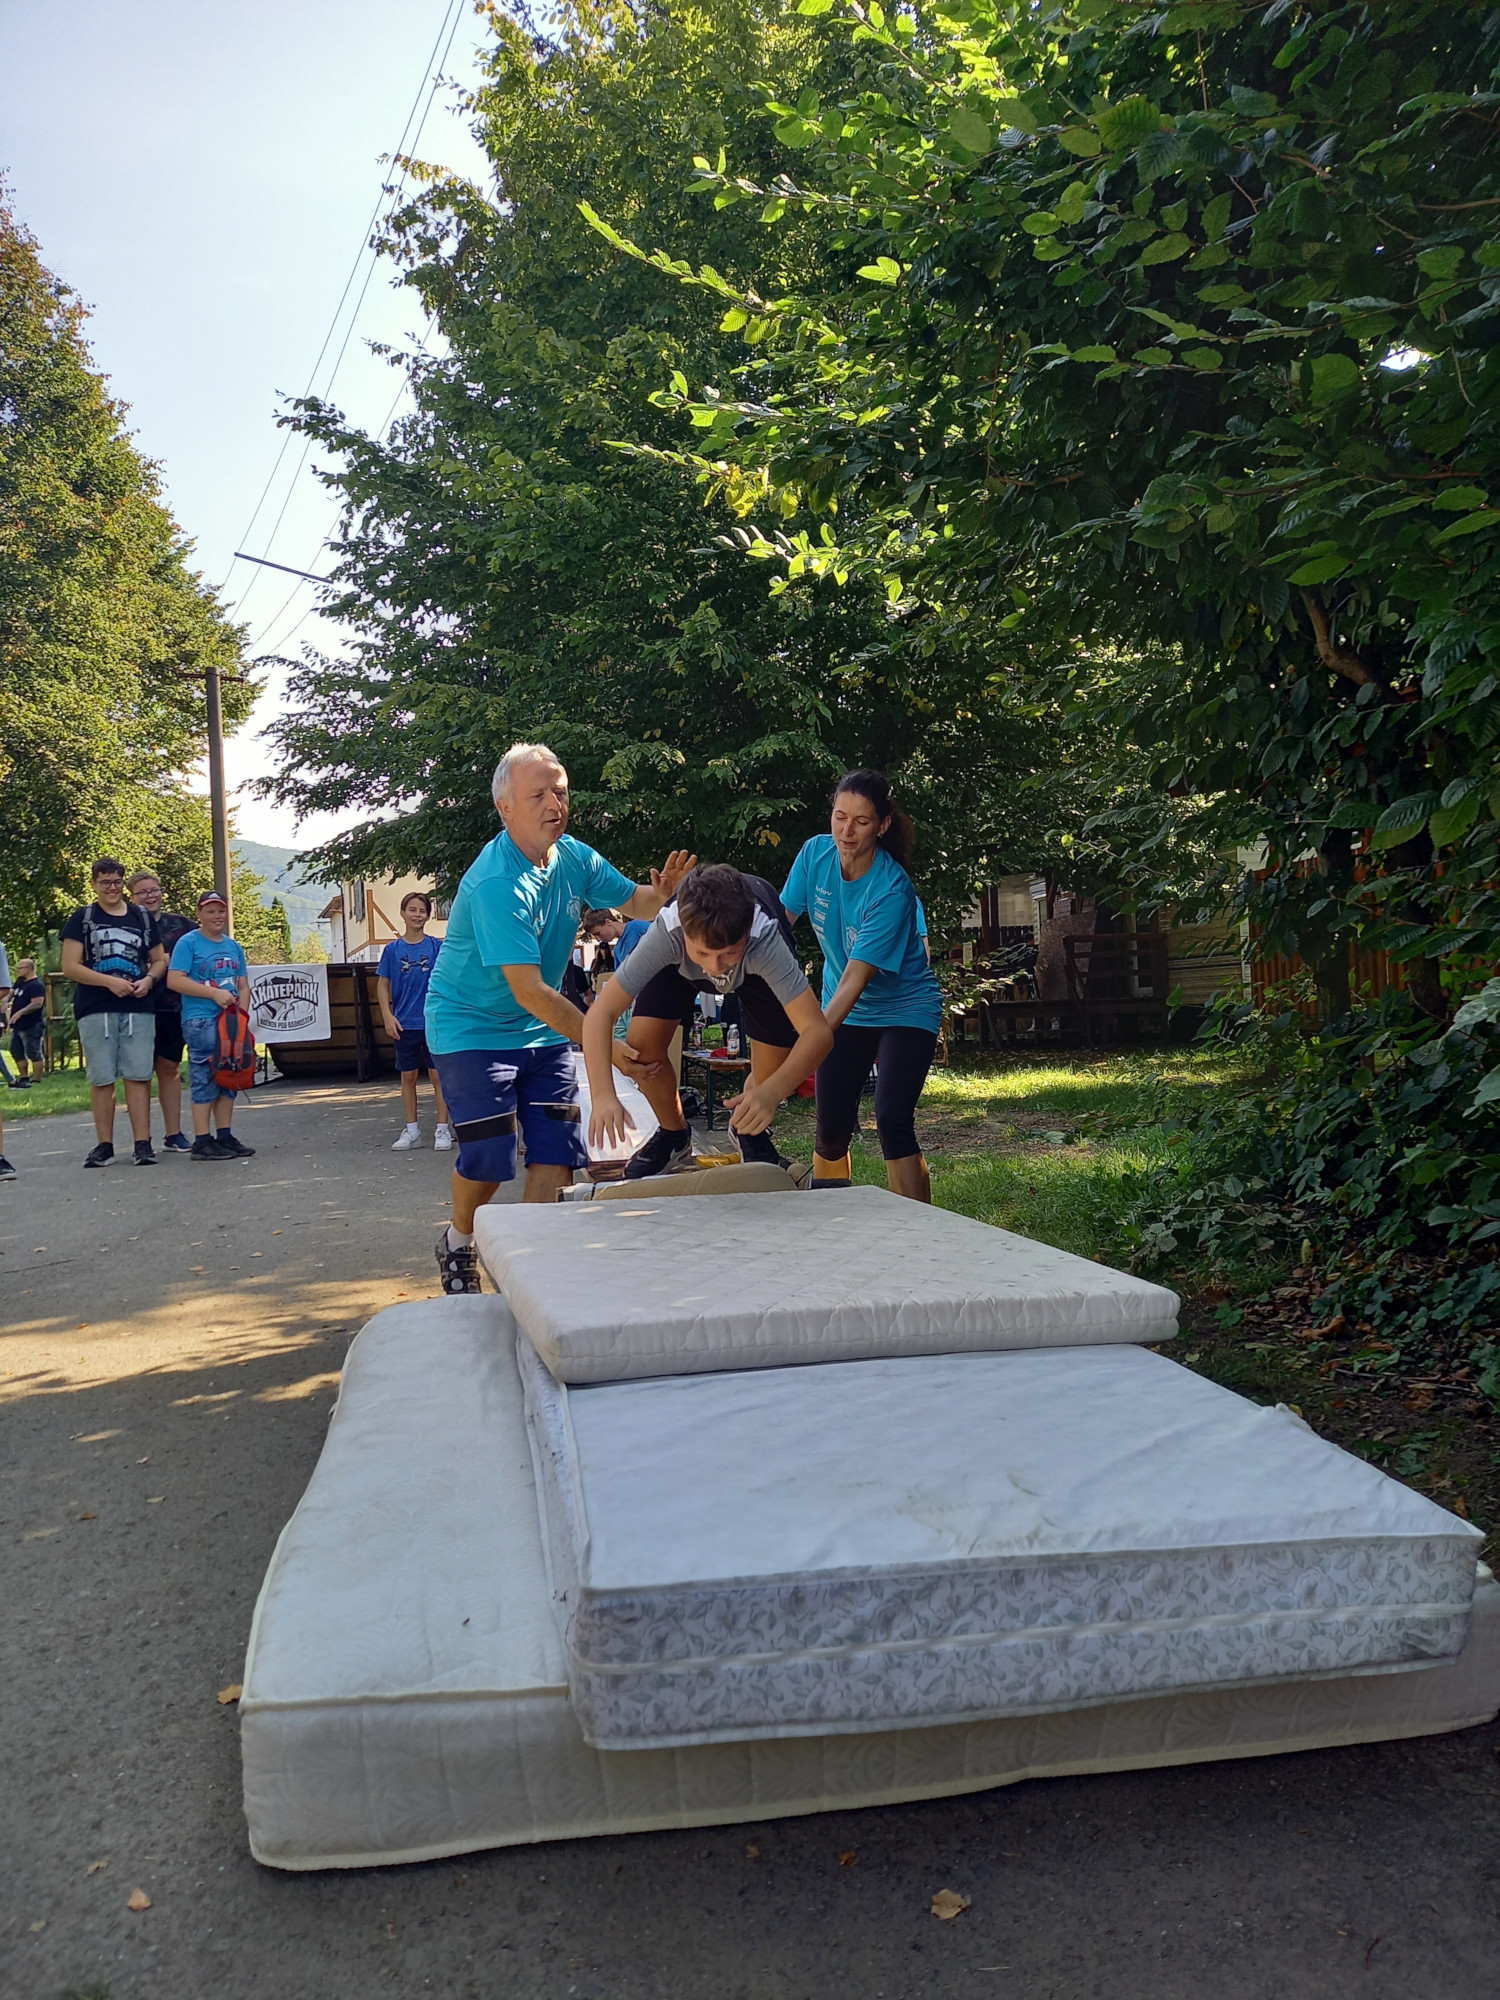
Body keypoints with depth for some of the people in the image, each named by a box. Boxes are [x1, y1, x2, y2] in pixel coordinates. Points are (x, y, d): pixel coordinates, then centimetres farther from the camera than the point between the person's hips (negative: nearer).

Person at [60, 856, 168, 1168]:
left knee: (138, 1076, -2)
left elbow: (160, 961, 19)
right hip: (95, 1010, -1)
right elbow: (70, 967, -1)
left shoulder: (143, 917, 14)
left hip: (138, 1008, 1)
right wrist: (110, 981, -13)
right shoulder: (82, 918, 6)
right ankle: (104, 1145, 9)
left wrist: (149, 979, -3)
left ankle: (143, 1144, 0)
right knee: (101, 1079, 2)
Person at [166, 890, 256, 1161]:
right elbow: (175, 980, -10)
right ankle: (202, 1142, -6)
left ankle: (225, 1137, 16)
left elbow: (243, 986, 17)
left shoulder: (233, 947, 18)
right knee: (205, 1080, -8)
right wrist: (215, 994, -15)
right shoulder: (188, 942, -1)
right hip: (201, 1020, -7)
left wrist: (242, 1013, 0)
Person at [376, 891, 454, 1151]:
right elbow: (382, 985, 7)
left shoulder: (437, 946, 1)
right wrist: (388, 1017, -3)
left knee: (438, 1075, -1)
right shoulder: (393, 949, 3)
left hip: (433, 1021, -1)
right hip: (404, 1024, 1)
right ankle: (412, 1130, 18)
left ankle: (443, 1129, 5)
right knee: (407, 1076, 9)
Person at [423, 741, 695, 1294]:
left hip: (543, 1031, 7)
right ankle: (457, 1244, 20)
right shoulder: (497, 884, -27)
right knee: (489, 1155, -9)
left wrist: (662, 893, -17)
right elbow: (529, 991, -31)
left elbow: (633, 900, 8)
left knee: (557, 1149, -1)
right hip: (472, 1028, -7)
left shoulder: (573, 856, -3)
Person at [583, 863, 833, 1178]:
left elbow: (818, 1031, -51)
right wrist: (603, 1095, -56)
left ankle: (750, 1131, 20)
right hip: (679, 964, 1)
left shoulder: (764, 939, -45)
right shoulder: (667, 934, -44)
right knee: (643, 1041, -19)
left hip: (757, 965, 0)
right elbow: (601, 1013, -42)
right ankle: (673, 1135, 12)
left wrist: (771, 1092, -67)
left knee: (777, 1064, -16)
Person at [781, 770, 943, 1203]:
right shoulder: (816, 853, -11)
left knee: (892, 1123, -19)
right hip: (845, 1012, 5)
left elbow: (855, 978, -32)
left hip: (904, 1010, -5)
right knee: (831, 1131, 4)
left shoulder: (891, 890, -28)